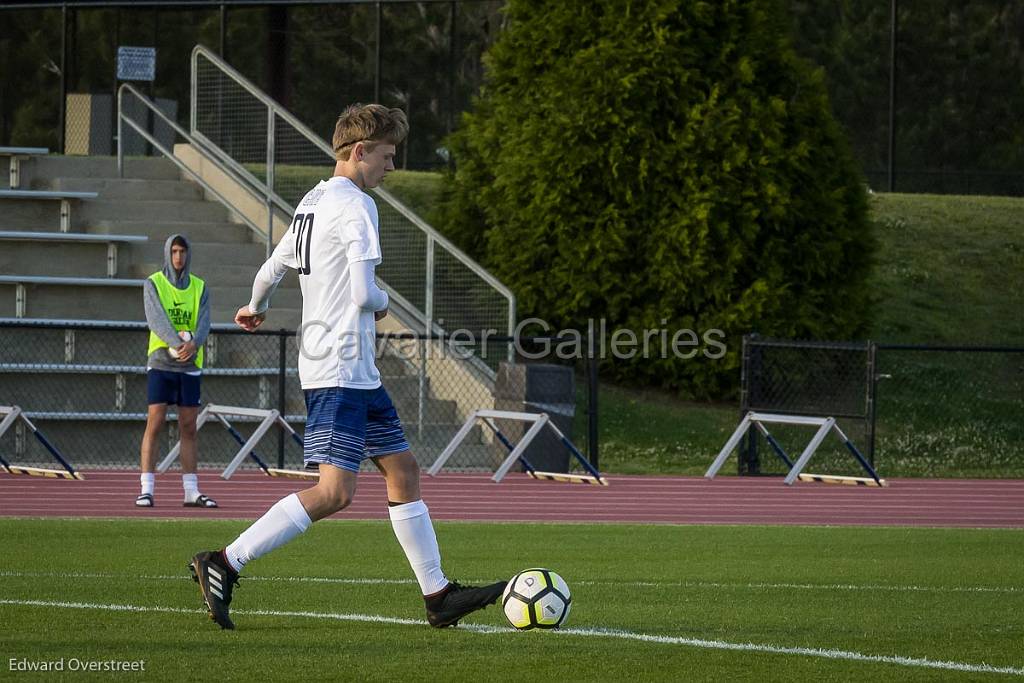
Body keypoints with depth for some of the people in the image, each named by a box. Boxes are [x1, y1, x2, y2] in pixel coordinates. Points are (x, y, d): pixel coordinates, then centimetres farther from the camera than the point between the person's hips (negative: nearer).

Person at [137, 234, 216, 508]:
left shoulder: (199, 287, 10)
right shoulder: (153, 284, 0)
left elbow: (203, 322, -2)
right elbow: (156, 319, -14)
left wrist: (194, 343, -24)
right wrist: (177, 342, -29)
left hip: (190, 363, 3)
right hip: (160, 362, -3)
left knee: (189, 428, 5)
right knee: (154, 424, -8)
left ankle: (192, 492, 8)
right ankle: (146, 490, -9)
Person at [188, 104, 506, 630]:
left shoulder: (312, 202, 15)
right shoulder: (355, 206, -14)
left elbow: (271, 270, 23)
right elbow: (363, 294, -21)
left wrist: (255, 308, 44)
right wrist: (382, 302, 2)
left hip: (356, 374, 11)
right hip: (340, 372, -11)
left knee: (403, 470, 12)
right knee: (335, 492, -15)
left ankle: (438, 595, 14)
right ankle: (224, 564, -16)